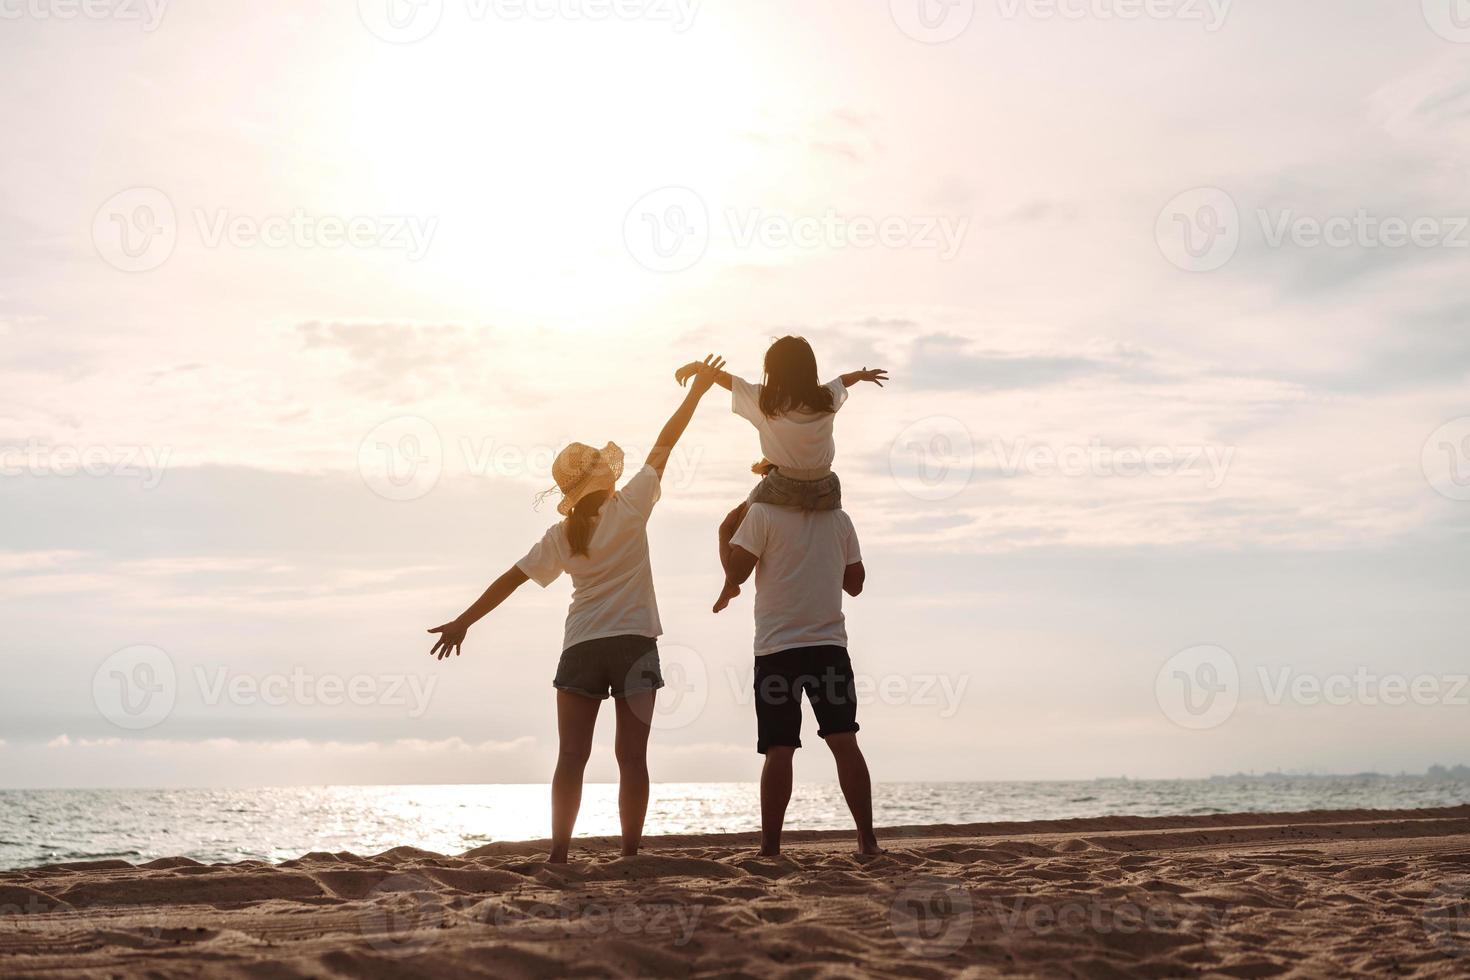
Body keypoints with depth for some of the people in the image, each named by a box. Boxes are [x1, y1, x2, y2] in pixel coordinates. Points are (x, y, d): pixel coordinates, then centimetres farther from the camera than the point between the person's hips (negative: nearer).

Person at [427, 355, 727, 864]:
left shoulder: (560, 536, 7)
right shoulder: (629, 506, 0)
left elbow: (510, 579, 7)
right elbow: (664, 443, 5)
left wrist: (463, 622, 12)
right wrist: (698, 390, 12)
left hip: (581, 648, 2)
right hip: (634, 643, -2)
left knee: (572, 755, 2)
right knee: (632, 755, 0)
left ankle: (559, 854, -1)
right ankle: (630, 855, 1)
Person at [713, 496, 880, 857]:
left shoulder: (764, 513, -4)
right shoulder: (839, 519, 9)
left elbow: (736, 570, -8)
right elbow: (855, 583, 14)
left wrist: (728, 590, 14)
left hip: (777, 646, -3)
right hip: (829, 642, 3)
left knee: (779, 750, -2)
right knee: (844, 742, 1)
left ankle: (770, 847, -3)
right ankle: (867, 840, -2)